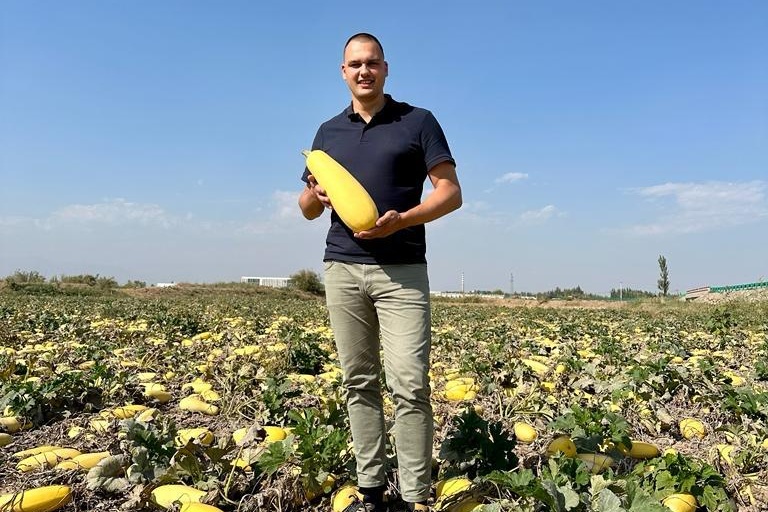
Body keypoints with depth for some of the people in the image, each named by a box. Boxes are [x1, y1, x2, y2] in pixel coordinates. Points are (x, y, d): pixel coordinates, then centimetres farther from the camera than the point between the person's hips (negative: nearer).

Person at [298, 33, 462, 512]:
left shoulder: (419, 121, 5)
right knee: (359, 383, 6)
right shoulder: (328, 131, 16)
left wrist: (401, 220, -17)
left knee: (410, 386, -8)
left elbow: (451, 193, -1)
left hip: (403, 270, -4)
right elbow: (308, 208, 19)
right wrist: (316, 195, -6)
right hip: (343, 269, 4)